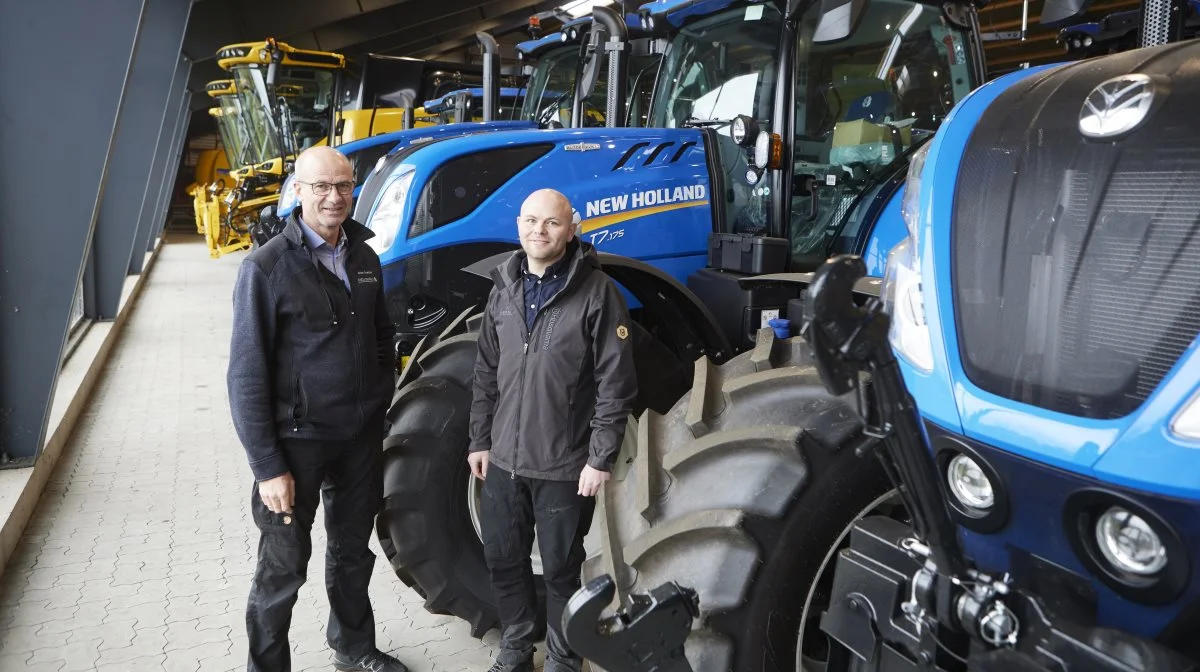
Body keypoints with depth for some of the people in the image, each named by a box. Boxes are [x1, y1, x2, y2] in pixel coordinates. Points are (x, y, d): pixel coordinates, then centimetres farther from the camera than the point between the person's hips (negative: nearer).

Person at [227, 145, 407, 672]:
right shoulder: (267, 267, -15)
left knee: (354, 551, 21)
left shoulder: (364, 258, 3)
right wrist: (268, 468, -16)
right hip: (298, 441, -5)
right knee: (283, 568, 8)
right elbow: (247, 377, -15)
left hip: (361, 436, 6)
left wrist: (381, 411, 12)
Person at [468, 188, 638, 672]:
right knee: (503, 561, 17)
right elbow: (486, 372, 11)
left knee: (561, 570, 10)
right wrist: (480, 440, 10)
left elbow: (616, 384, -13)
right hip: (504, 460, 5)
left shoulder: (597, 293, -12)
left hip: (565, 466, -5)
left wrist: (601, 458, -14)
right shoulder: (504, 289, 5)